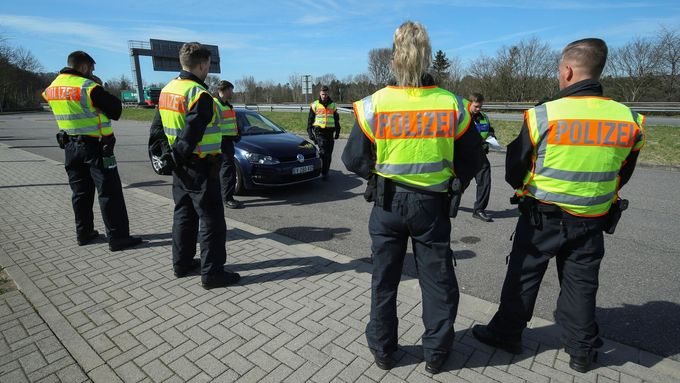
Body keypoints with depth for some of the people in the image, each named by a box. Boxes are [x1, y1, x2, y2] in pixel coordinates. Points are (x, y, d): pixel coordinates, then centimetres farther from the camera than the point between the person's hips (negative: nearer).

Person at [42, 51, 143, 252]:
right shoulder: (88, 87, -14)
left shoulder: (53, 87, 9)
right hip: (95, 146, -7)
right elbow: (116, 110, -11)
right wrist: (99, 88, 1)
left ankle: (84, 233, 24)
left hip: (70, 146, 7)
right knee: (109, 192, -5)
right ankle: (117, 237, -5)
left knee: (81, 192, 15)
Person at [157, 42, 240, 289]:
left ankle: (181, 264, 30)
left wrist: (159, 156, 17)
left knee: (184, 215, 19)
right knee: (211, 221, -1)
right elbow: (191, 134, -24)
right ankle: (212, 273, 6)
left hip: (180, 167, 9)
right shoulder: (199, 94, -18)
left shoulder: (167, 90, 11)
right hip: (201, 168, -9)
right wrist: (177, 157, -14)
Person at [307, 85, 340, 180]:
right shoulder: (315, 105, 6)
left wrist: (337, 131, 13)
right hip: (319, 131, -3)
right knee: (323, 152, -17)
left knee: (328, 154, 6)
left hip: (330, 132, 3)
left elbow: (336, 120, 20)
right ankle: (323, 173, -12)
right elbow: (310, 120, 7)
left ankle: (325, 172, 18)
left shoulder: (332, 105, 14)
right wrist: (310, 132, -1)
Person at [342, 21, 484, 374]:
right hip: (432, 204, 1)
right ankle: (435, 353, 32)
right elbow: (471, 161, 2)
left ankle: (382, 350, 32)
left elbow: (354, 160, -4)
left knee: (384, 279, 16)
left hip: (387, 203, 0)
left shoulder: (373, 105, -11)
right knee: (438, 280, 17)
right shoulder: (453, 105, -7)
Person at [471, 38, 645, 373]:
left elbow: (515, 173, -8)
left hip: (542, 217, -3)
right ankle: (581, 351, 33)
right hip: (592, 221, 4)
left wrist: (525, 188, 13)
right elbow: (622, 175, 9)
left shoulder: (542, 115, -17)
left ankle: (506, 333, 28)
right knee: (581, 284, 17)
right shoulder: (629, 120, -5)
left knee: (523, 277, 12)